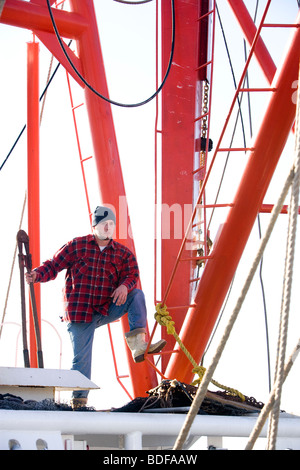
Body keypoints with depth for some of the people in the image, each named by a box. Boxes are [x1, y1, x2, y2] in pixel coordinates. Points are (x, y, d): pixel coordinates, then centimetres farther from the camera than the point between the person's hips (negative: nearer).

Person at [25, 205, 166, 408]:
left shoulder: (123, 253, 7)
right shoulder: (76, 246, 1)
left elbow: (132, 274, -3)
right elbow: (54, 265, -1)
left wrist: (124, 286, -26)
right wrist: (38, 274, -21)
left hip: (108, 309, 2)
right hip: (80, 313, -2)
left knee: (137, 295, -18)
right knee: (81, 358, -7)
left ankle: (138, 343, -27)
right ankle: (79, 399, 3)